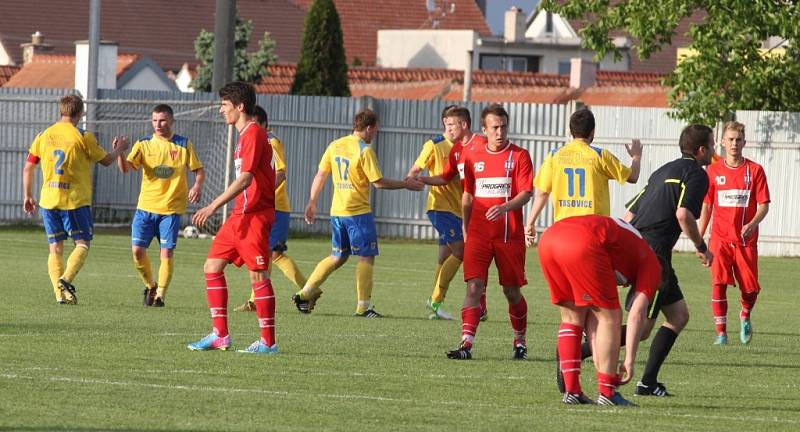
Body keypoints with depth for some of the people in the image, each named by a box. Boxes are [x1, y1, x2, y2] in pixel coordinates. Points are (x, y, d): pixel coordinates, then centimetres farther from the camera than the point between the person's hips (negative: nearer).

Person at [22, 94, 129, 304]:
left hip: (48, 200, 4)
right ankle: (66, 279, -18)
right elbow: (106, 160, 5)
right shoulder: (83, 137, -6)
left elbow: (28, 167, 9)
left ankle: (60, 293, -1)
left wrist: (28, 196, 20)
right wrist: (119, 149, 25)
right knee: (82, 244, 5)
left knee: (55, 248, 8)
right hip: (76, 200, -4)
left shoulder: (43, 136, 5)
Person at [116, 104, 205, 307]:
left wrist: (198, 185, -13)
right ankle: (150, 286, 19)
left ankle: (160, 295, 4)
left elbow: (199, 170, 8)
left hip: (171, 208, -2)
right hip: (146, 206, 2)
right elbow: (127, 167, -8)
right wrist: (120, 153, -28)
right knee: (137, 250, -5)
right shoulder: (144, 144, 4)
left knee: (167, 252, -7)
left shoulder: (184, 145, 3)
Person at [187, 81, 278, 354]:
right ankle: (220, 335, 9)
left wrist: (214, 206, -25)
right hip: (240, 215, 10)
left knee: (258, 274, -7)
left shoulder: (253, 133, -14)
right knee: (212, 266, 7)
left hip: (255, 215, -10)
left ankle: (268, 342, -2)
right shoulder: (245, 134, 17)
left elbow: (246, 178, -22)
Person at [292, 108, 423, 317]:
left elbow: (320, 175, 11)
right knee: (366, 257, 1)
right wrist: (405, 184, -1)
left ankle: (305, 294, 12)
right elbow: (378, 182, -12)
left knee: (338, 257, 17)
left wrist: (312, 203, 18)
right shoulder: (365, 150, -12)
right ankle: (363, 306, -3)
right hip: (358, 211, -7)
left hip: (337, 211, 7)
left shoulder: (335, 146, 8)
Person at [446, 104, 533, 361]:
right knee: (474, 286, -12)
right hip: (479, 233, 2)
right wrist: (465, 228, 17)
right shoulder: (473, 157, 10)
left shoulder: (519, 156, -1)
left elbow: (526, 193, -10)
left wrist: (504, 207, -27)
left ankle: (520, 342, 27)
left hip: (509, 235, -2)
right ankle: (466, 344, -19)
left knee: (512, 291, 7)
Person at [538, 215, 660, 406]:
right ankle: (607, 393, 8)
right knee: (610, 317, 9)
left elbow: (592, 313, 35)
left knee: (572, 316, 21)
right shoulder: (651, 266, 22)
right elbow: (637, 314, 9)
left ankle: (571, 391, 18)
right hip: (583, 244, -7)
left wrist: (598, 356, 33)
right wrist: (629, 360, 11)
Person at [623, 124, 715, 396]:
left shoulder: (663, 171, 23)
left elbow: (629, 215, 21)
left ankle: (648, 382, 12)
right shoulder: (697, 174, -4)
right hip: (654, 255, -10)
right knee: (642, 328, -10)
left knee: (679, 315, 16)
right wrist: (702, 248, -8)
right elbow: (683, 213, -20)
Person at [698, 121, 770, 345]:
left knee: (751, 288, 1)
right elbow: (706, 206, 11)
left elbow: (763, 206, -2)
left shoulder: (755, 170, 0)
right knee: (718, 282, -13)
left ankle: (745, 315, 34)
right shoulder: (713, 171, 5)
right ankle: (721, 332, -6)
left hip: (746, 240, 0)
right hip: (720, 238, 0)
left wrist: (751, 225, -21)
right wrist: (699, 238, 7)